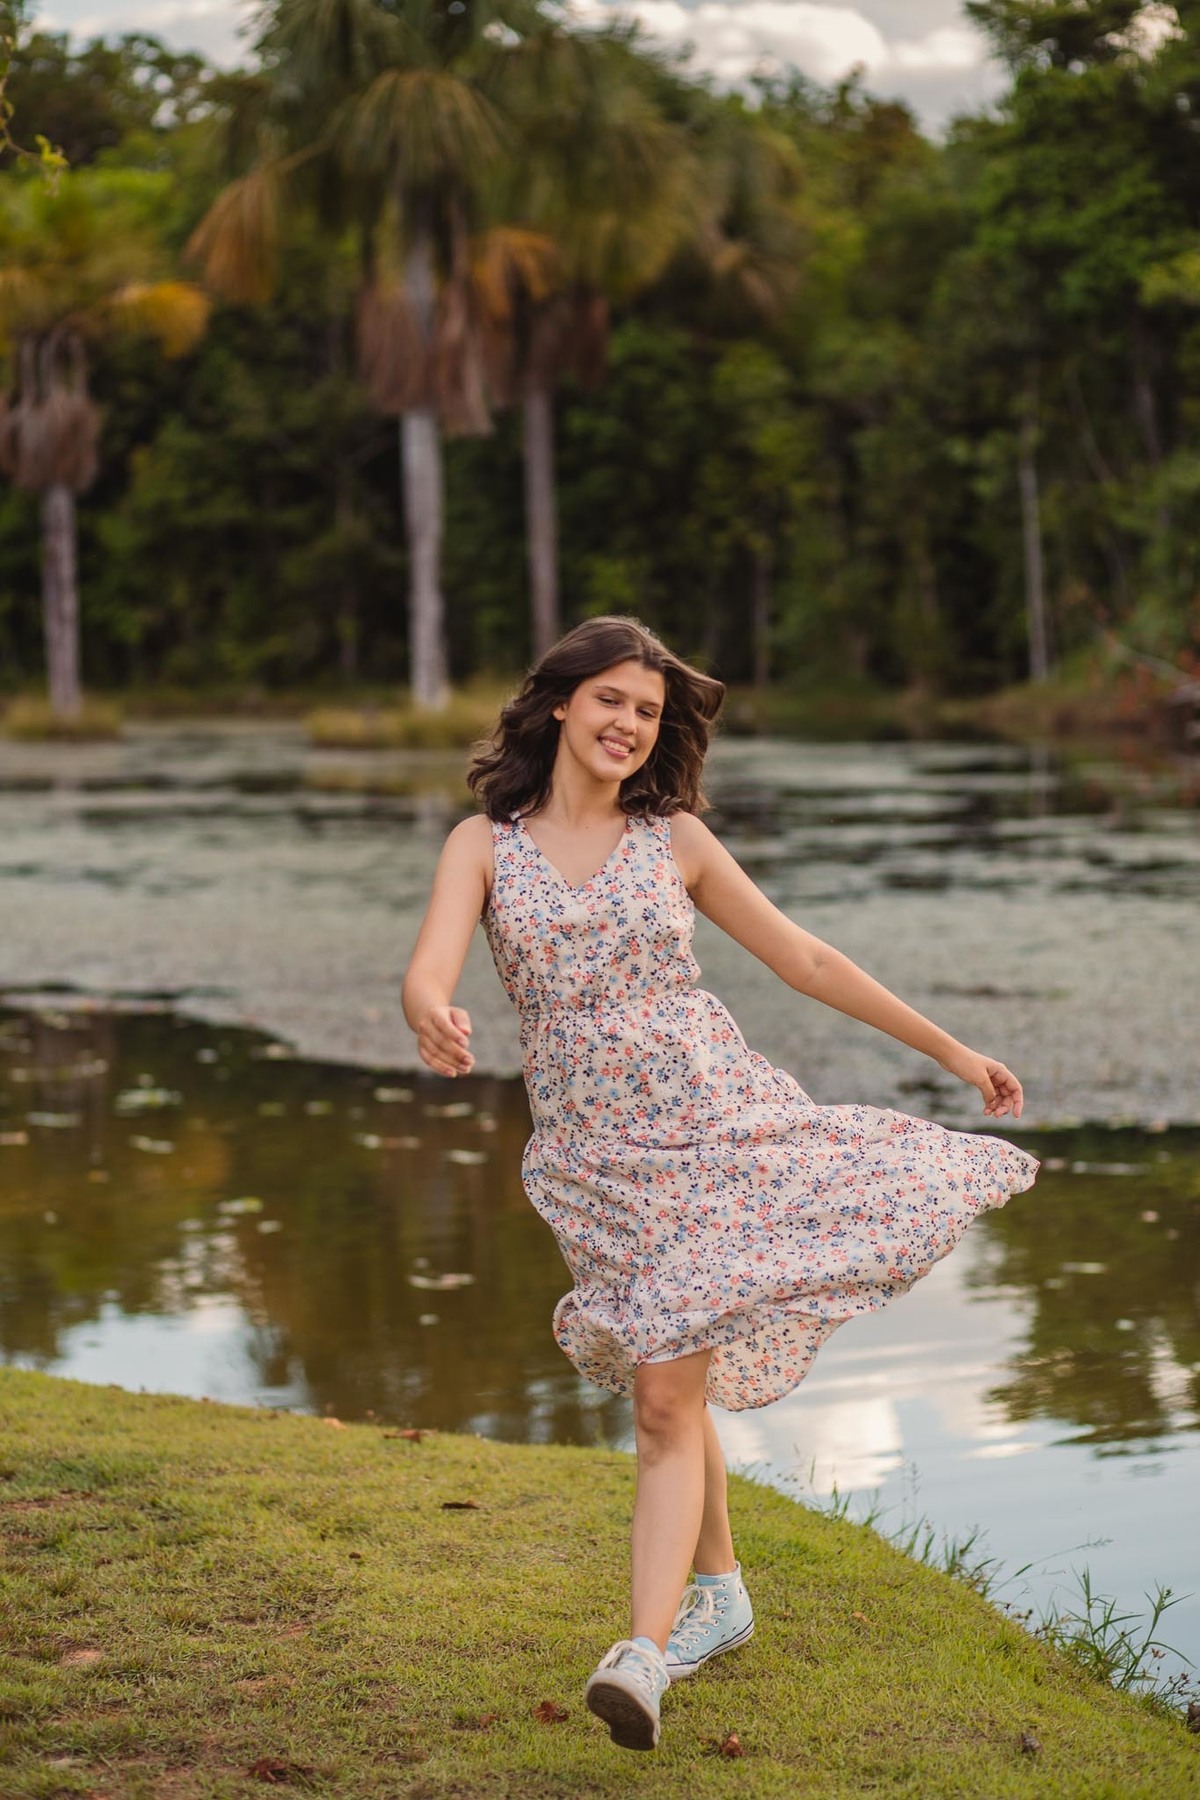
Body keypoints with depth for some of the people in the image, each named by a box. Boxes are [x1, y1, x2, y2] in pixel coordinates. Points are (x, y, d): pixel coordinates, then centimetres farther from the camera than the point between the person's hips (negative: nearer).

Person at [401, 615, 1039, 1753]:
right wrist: (434, 1022, -39)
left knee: (667, 1394, -11)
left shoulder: (675, 840, 4)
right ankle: (718, 1589, 34)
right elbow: (428, 970, -14)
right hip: (594, 1156, 1)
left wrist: (952, 1050, 12)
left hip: (714, 1116, -1)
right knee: (664, 1390, 12)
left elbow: (805, 961, 10)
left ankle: (645, 1651, -17)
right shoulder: (484, 845, 3)